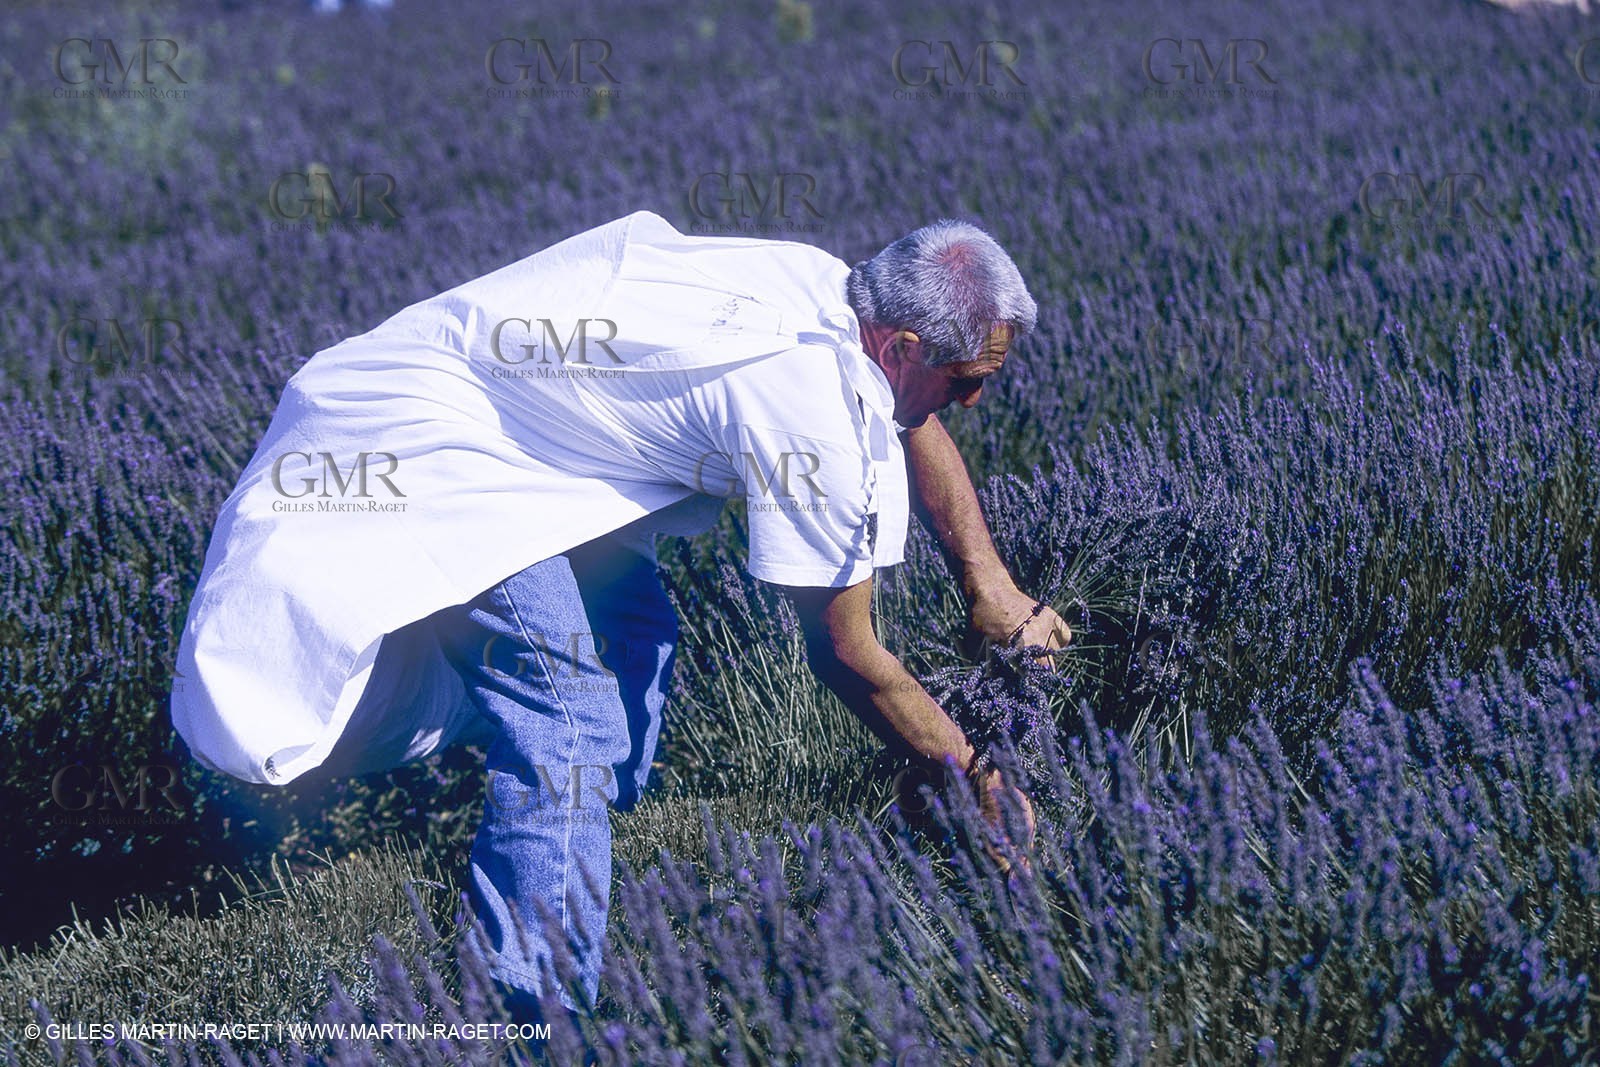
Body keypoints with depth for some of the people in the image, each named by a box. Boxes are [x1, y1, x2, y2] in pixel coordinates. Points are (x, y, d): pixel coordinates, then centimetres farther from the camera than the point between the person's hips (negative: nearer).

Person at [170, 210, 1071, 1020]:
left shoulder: (830, 285, -1)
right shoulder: (817, 417, -26)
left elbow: (918, 424, 22)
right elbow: (845, 656, -14)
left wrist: (991, 587, 20)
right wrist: (975, 774, -4)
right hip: (422, 446, -10)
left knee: (634, 636, 16)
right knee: (566, 717, -16)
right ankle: (537, 1010, -14)